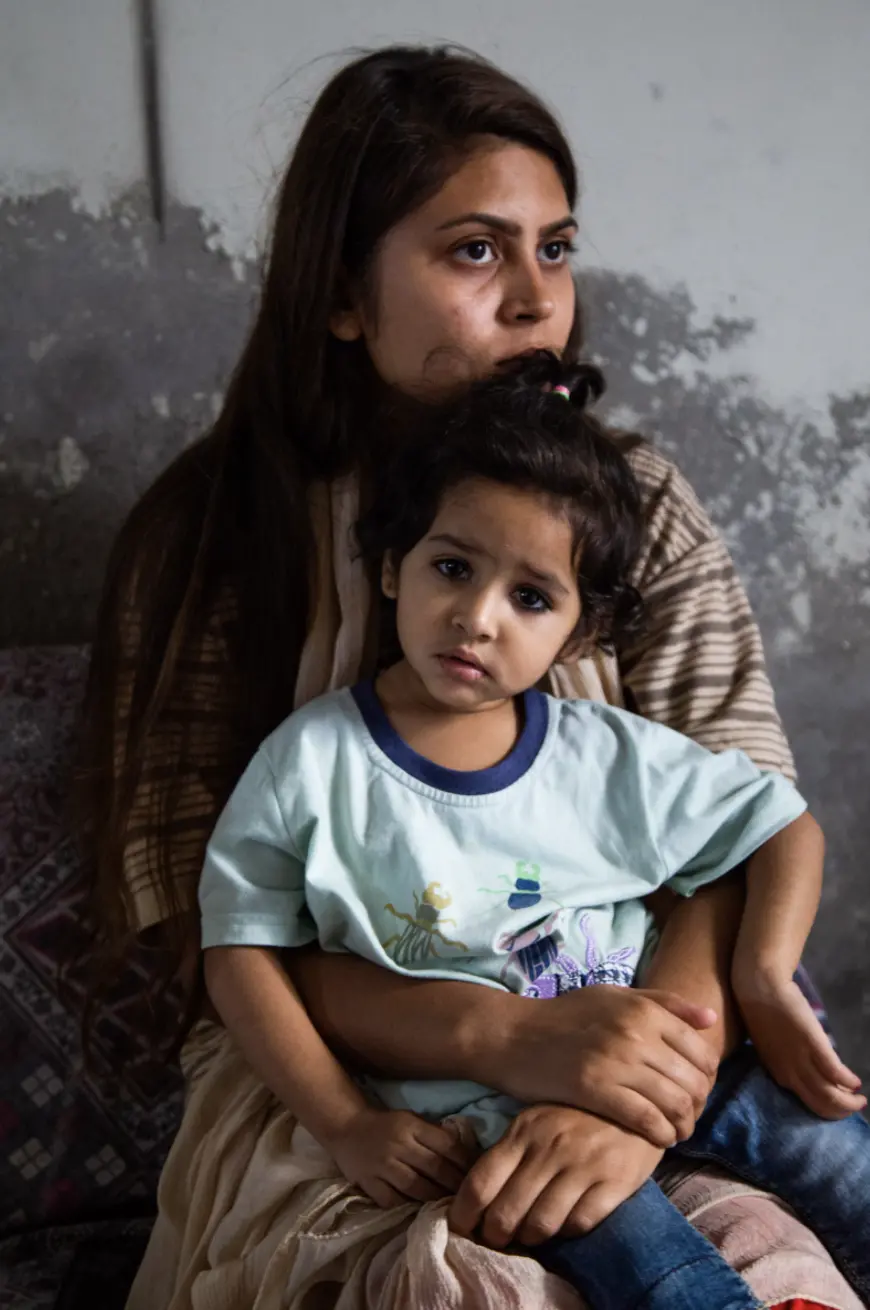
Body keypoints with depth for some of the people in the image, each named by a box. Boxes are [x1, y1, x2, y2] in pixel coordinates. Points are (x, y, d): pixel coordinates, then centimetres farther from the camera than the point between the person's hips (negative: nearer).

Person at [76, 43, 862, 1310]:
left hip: (624, 1054, 3)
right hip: (321, 1080, -2)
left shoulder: (637, 507, 3)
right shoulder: (210, 537, -3)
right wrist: (507, 1035, -23)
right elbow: (201, 919, -8)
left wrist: (651, 1071, -24)